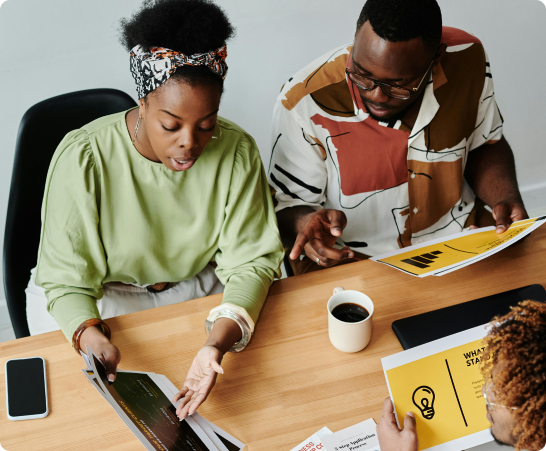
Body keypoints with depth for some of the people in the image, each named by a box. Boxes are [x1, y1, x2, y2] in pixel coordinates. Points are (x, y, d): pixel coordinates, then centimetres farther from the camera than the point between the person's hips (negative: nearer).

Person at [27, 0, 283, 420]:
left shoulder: (236, 150, -17)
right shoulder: (83, 159, -24)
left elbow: (251, 259, -17)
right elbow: (66, 280, -21)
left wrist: (218, 344, -36)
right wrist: (90, 335, -44)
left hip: (198, 287, 2)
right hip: (102, 296, -2)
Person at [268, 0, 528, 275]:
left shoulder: (466, 59, -10)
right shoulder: (304, 104, -21)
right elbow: (285, 210, -10)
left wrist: (507, 198, -10)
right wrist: (307, 224, -32)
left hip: (458, 237, 3)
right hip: (352, 263, -3)